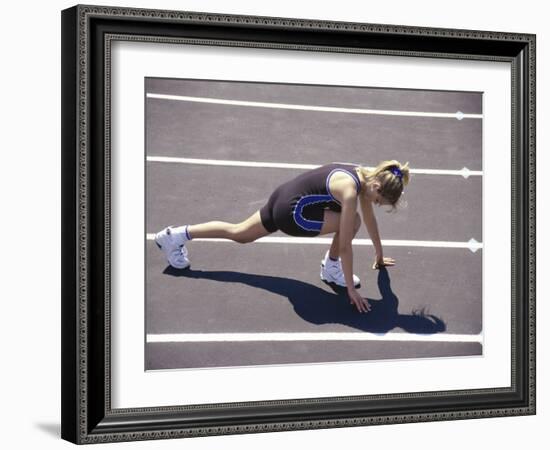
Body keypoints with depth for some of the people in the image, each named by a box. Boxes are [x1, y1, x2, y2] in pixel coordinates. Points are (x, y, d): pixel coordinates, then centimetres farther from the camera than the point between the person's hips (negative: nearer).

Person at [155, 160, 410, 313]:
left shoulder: (366, 177, 0)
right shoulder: (350, 191, -27)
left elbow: (369, 217, 18)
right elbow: (345, 245, -24)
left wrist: (379, 254, 30)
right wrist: (351, 289, -18)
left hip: (284, 198, 10)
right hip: (291, 211, -10)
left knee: (239, 234, 24)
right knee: (350, 222, -18)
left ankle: (175, 235, 30)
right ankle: (331, 269, 4)